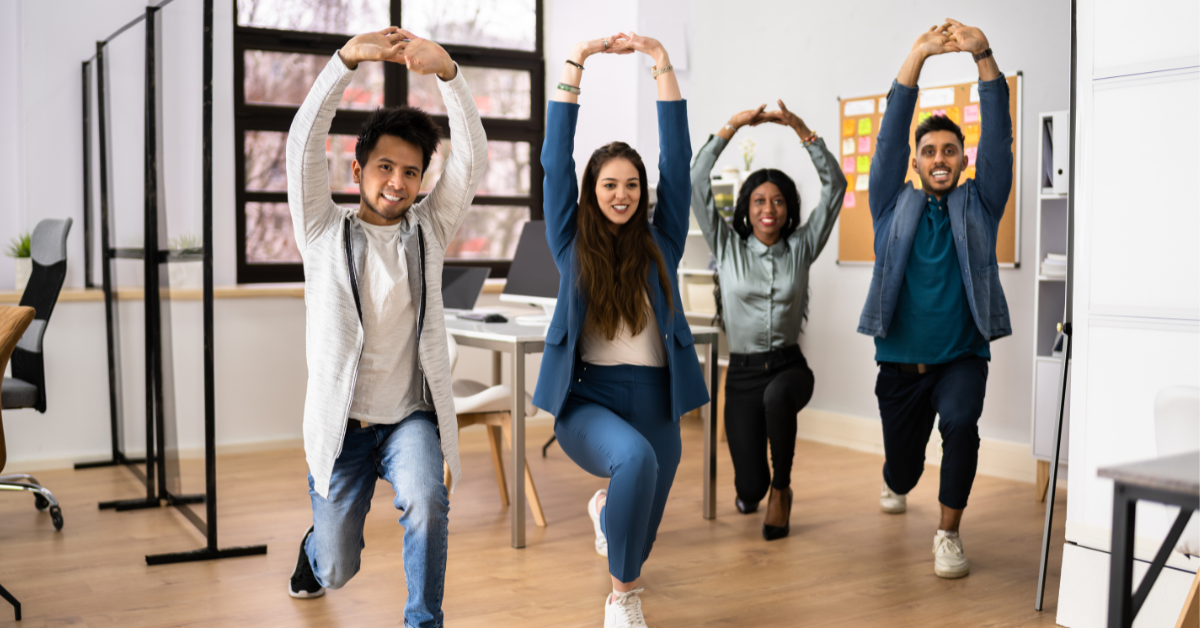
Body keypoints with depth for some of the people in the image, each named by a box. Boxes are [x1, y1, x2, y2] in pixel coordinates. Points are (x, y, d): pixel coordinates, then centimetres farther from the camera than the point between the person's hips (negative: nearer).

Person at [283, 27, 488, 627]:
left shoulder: (428, 230, 3)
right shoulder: (324, 232, 0)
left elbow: (471, 154, -9)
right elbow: (303, 144, -13)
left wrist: (447, 71, -24)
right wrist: (346, 60, -24)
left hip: (410, 417, 0)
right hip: (342, 424, 0)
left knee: (425, 503, -30)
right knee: (335, 572, 5)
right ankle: (319, 542, 44)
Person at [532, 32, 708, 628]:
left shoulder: (660, 241, 6)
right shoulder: (573, 242, 3)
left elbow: (677, 159, -1)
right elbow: (555, 159, -3)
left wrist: (662, 65, -5)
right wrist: (576, 62, -7)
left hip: (654, 399, 3)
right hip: (586, 397, -3)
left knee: (638, 530, 10)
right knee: (636, 458, -34)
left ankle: (604, 508, 49)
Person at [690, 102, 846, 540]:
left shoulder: (801, 249, 3)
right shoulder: (727, 248, 2)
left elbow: (835, 184, -4)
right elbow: (697, 183, -7)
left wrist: (801, 130, -12)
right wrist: (731, 128, -12)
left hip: (789, 367, 0)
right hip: (742, 374, 1)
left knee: (777, 396, -39)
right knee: (749, 489, -4)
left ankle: (781, 487, -12)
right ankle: (755, 487, 38)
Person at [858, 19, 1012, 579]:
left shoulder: (978, 206, 5)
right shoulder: (894, 207, 5)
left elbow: (998, 136, -6)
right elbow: (890, 136, -6)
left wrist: (983, 57, -19)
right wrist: (916, 58, -17)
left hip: (962, 358, -1)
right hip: (900, 363, 1)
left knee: (959, 422, -31)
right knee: (901, 463, 13)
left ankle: (948, 532, -14)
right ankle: (895, 490, 52)